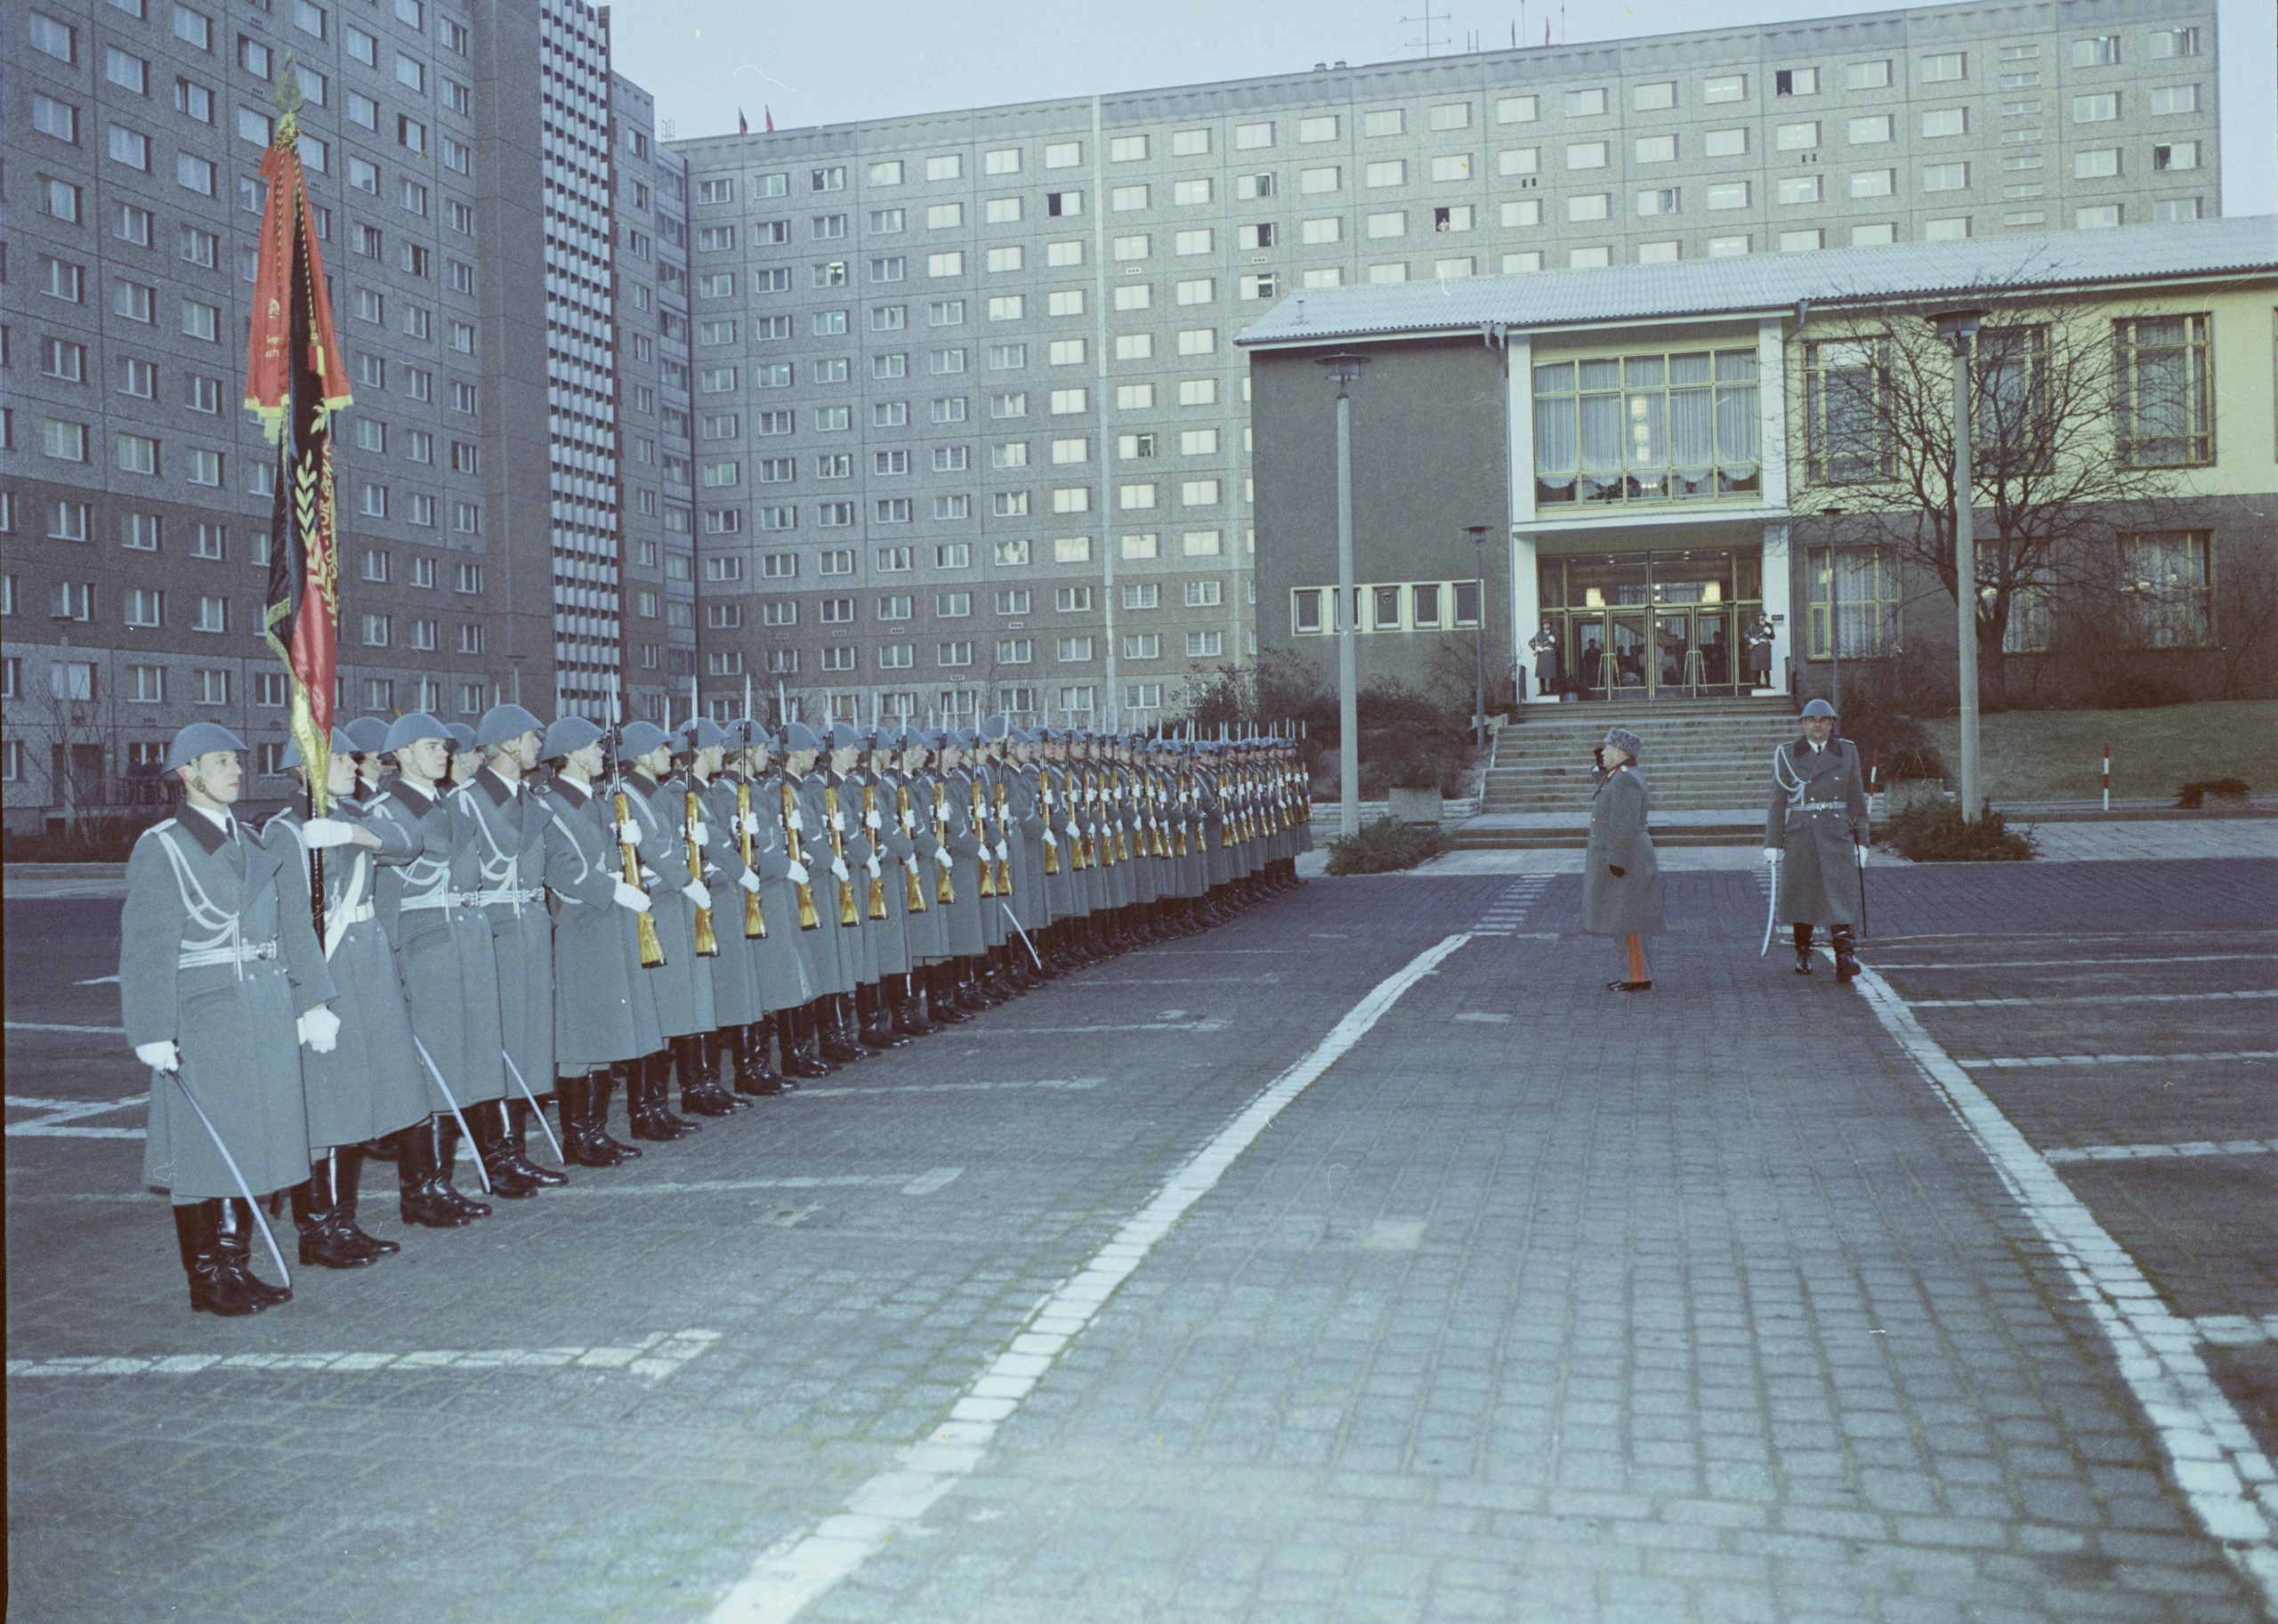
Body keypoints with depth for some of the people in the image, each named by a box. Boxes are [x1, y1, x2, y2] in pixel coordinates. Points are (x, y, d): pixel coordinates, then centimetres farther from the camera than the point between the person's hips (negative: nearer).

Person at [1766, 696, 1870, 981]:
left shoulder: (1847, 752, 7)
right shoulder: (1787, 754, 3)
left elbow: (1857, 799, 10)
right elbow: (1777, 802, 3)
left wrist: (1861, 840, 7)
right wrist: (1772, 843, -2)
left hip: (1837, 835, 0)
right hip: (1799, 837, 0)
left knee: (1839, 893, -11)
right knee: (1800, 896, 6)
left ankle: (1844, 957, -18)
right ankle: (1803, 954, 22)